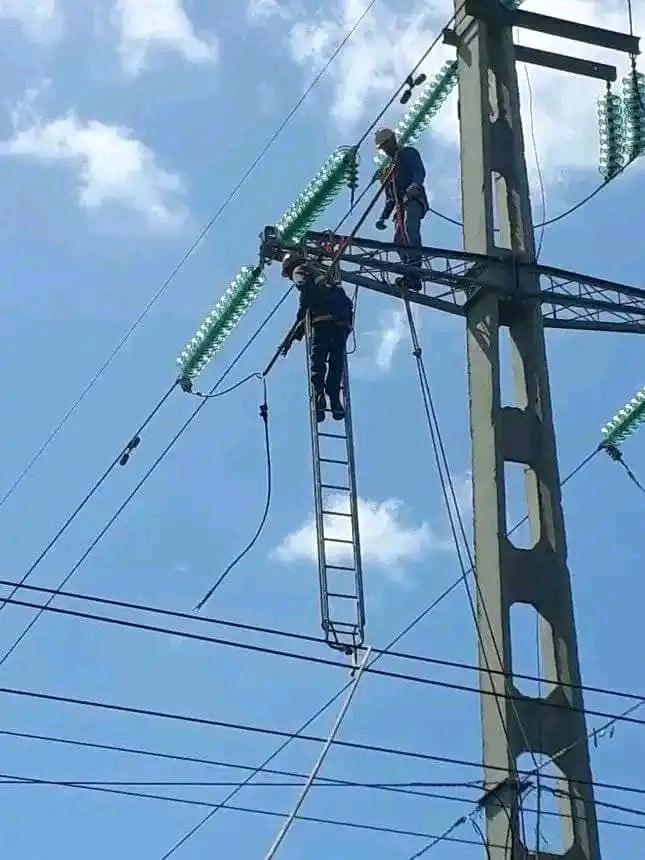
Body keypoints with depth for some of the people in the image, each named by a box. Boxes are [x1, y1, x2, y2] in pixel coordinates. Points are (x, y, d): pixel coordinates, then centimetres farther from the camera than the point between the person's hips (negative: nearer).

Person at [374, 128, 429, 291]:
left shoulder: (409, 153, 13)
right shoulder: (390, 167, 35)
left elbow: (420, 172, -7)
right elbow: (390, 197, 34)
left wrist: (415, 185, -30)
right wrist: (383, 217, 22)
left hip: (414, 200, -8)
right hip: (401, 205, 8)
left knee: (409, 228, -33)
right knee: (399, 242, -9)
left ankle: (415, 265, -50)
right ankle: (413, 277, -17)